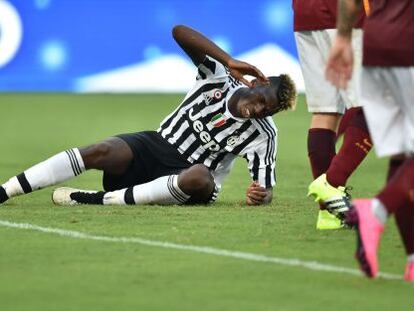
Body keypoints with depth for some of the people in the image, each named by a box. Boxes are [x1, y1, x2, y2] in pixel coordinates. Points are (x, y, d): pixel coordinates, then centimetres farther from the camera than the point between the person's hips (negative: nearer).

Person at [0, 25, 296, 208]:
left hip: (186, 177, -2)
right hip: (157, 144, 2)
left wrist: (260, 195, -30)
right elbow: (180, 32, -12)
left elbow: (266, 189, -4)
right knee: (102, 151, -27)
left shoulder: (263, 135, -5)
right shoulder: (219, 78, -3)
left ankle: (104, 199, -35)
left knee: (202, 179, -40)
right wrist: (229, 60, -20)